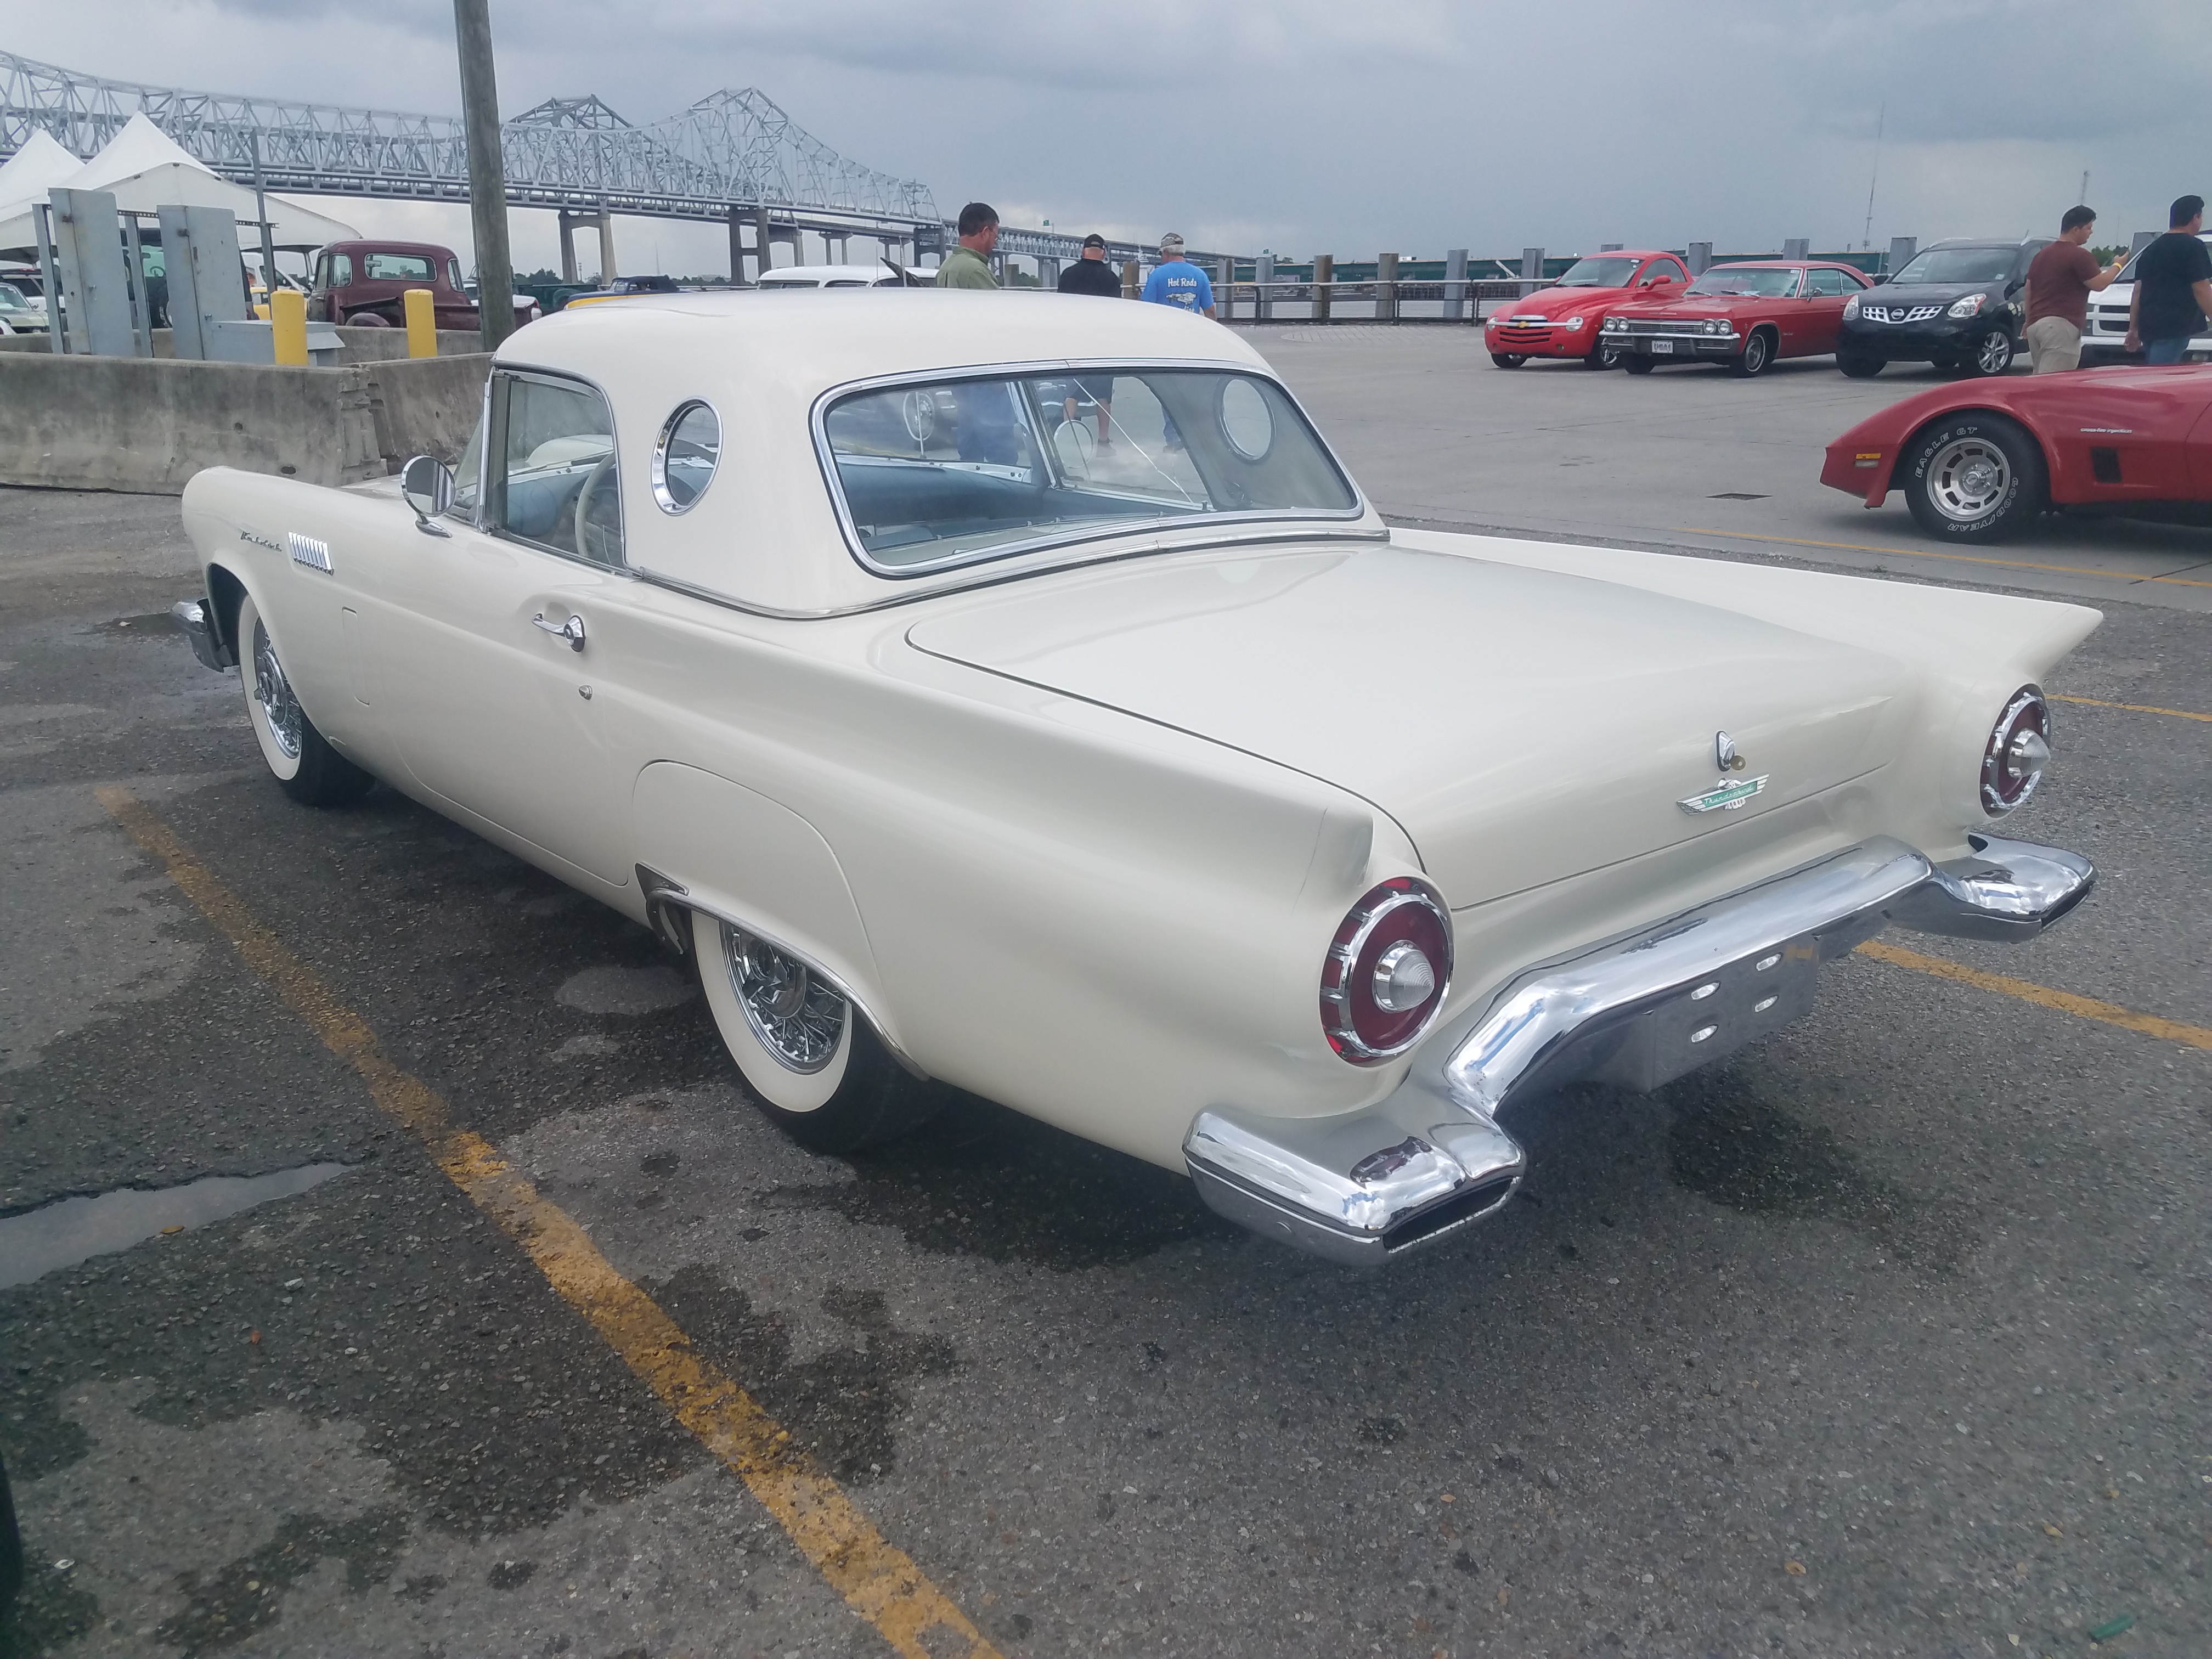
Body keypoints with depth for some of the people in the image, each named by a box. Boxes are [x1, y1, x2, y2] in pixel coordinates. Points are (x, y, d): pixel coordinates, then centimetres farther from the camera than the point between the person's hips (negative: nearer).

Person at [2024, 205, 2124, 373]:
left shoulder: (2042, 255, 20)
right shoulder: (2079, 255, -8)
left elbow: (2028, 290, 23)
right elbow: (2099, 284, -8)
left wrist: (2029, 321, 29)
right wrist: (2117, 265, 9)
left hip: (2035, 324, 9)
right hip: (2060, 325, -9)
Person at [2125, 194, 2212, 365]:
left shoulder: (2151, 248, 19)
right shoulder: (2193, 247, -4)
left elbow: (2138, 292, 19)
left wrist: (2133, 328, 22)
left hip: (2147, 326, 8)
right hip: (2174, 327, -8)